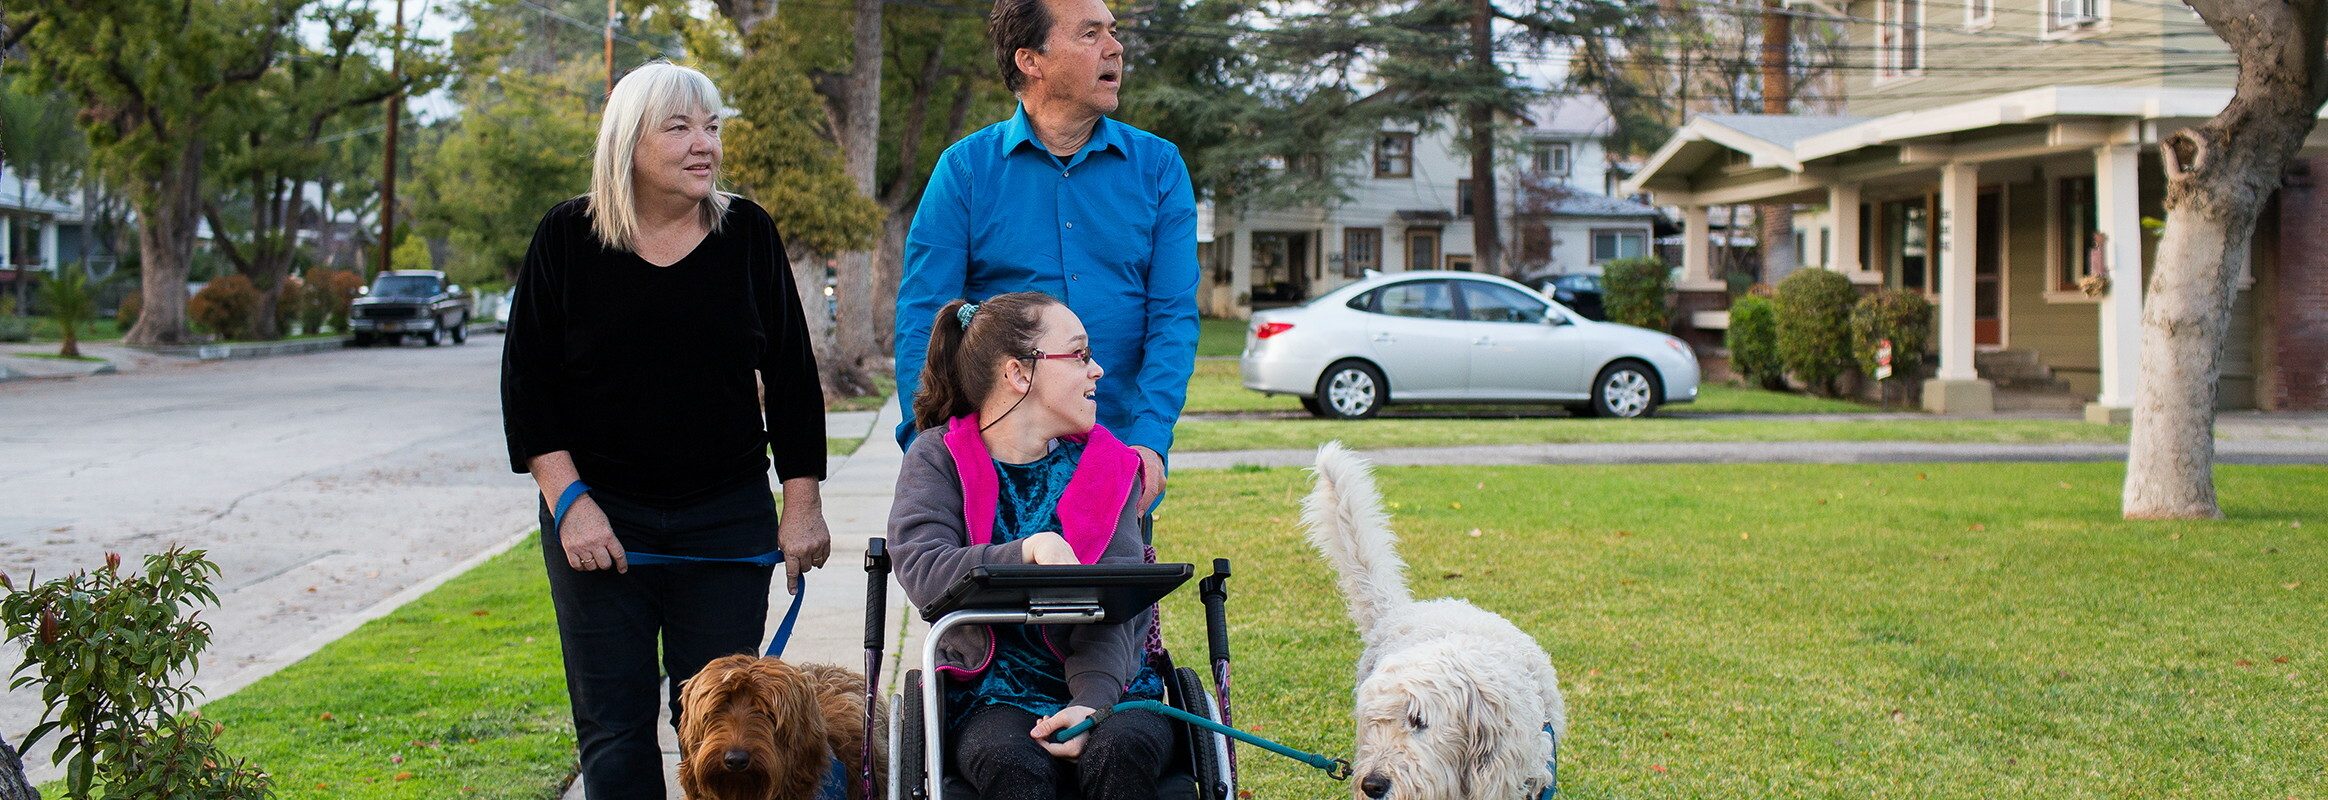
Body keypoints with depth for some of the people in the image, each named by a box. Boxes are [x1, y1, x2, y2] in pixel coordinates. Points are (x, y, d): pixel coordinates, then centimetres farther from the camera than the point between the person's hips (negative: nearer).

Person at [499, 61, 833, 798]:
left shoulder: (747, 233, 1)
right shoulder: (568, 238, -2)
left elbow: (791, 376, 5)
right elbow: (526, 382, 0)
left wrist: (802, 505, 1)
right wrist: (568, 501, -9)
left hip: (728, 520, 1)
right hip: (599, 519, 0)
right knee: (613, 728, 2)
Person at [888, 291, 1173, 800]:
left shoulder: (1108, 466, 5)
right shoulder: (936, 458, 1)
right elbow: (921, 572, -16)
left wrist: (1091, 704, -25)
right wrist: (1029, 550, -30)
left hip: (1101, 686, 2)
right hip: (993, 696, -1)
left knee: (1119, 752, -32)